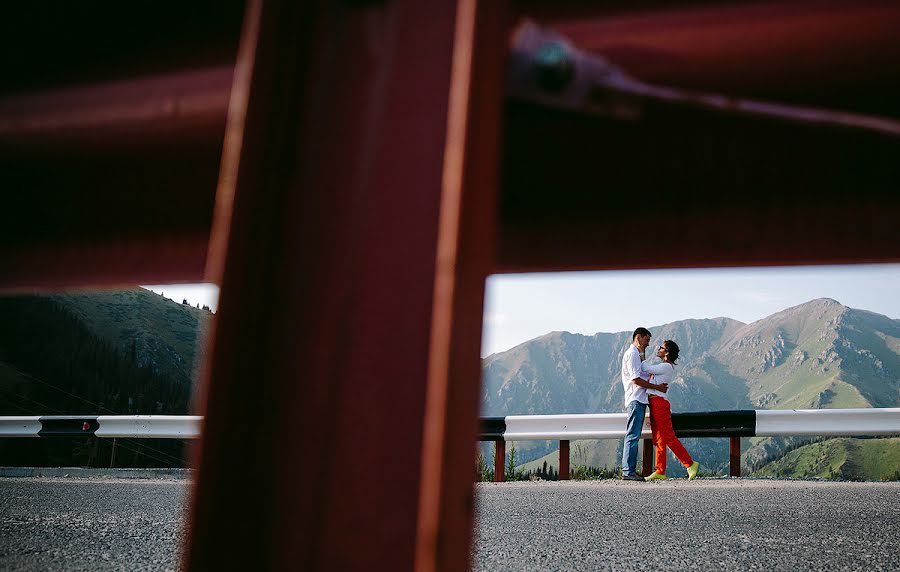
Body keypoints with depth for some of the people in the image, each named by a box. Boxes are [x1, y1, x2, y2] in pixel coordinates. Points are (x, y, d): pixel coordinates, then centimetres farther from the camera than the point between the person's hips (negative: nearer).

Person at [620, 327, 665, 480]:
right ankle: (628, 472, -14)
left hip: (639, 400, 10)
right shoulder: (632, 354, -8)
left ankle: (630, 471, 9)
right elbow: (635, 379, -16)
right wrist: (657, 387, -12)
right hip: (635, 400, -10)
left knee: (634, 436, 8)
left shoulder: (637, 354, 24)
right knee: (632, 436, -12)